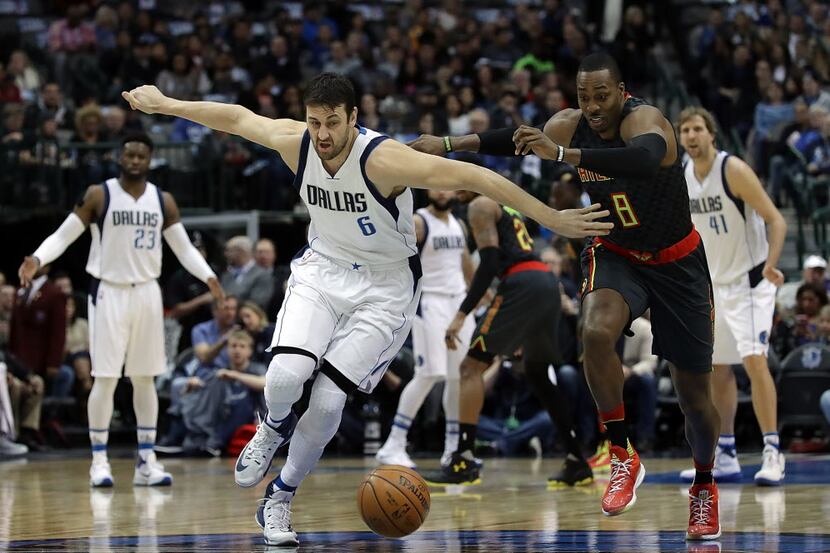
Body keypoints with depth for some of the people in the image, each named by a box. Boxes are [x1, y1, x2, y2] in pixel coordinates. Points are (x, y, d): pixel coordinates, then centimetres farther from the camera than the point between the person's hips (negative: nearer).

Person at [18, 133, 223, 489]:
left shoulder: (163, 201, 5)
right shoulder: (98, 195, -5)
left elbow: (184, 247, 9)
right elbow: (63, 235, -6)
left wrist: (208, 276, -7)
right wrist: (38, 259, -24)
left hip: (147, 292, 4)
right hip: (109, 292, -4)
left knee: (145, 378, 7)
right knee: (106, 378, -6)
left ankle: (146, 460, 11)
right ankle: (99, 461, 0)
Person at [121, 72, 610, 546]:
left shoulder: (383, 159, -29)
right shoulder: (295, 142, -14)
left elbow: (474, 177, -31)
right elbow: (238, 118, 6)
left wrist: (553, 219, -34)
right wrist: (165, 104, 18)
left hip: (385, 288, -3)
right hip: (322, 270, 3)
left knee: (327, 402, -12)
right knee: (285, 375, -22)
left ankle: (280, 499, 14)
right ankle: (276, 428, 16)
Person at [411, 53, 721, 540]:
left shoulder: (644, 120, -29)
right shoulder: (569, 125, -13)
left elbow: (646, 160, -53)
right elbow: (520, 138, 7)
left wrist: (563, 154, -60)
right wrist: (447, 144, 2)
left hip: (677, 262, -3)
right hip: (617, 256, 3)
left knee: (695, 393, 5)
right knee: (596, 331, -31)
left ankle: (705, 486, 32)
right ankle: (623, 458, -17)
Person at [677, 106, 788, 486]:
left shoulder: (734, 170, -16)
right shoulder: (683, 178, 4)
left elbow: (776, 220, -19)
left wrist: (771, 264, -33)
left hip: (750, 281, -7)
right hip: (715, 284, 7)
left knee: (754, 360, -19)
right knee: (718, 369, 9)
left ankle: (773, 454, -18)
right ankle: (724, 458, 17)